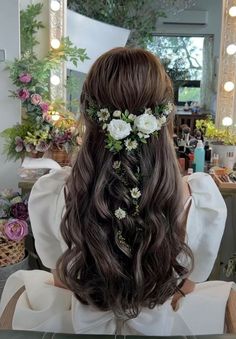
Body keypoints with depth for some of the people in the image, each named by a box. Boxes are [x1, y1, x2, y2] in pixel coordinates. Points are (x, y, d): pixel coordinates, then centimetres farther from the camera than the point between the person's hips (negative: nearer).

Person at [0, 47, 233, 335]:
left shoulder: (48, 194, -27)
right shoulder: (203, 198, -29)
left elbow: (60, 278, -7)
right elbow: (188, 282, -9)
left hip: (80, 323, 0)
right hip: (162, 326, 1)